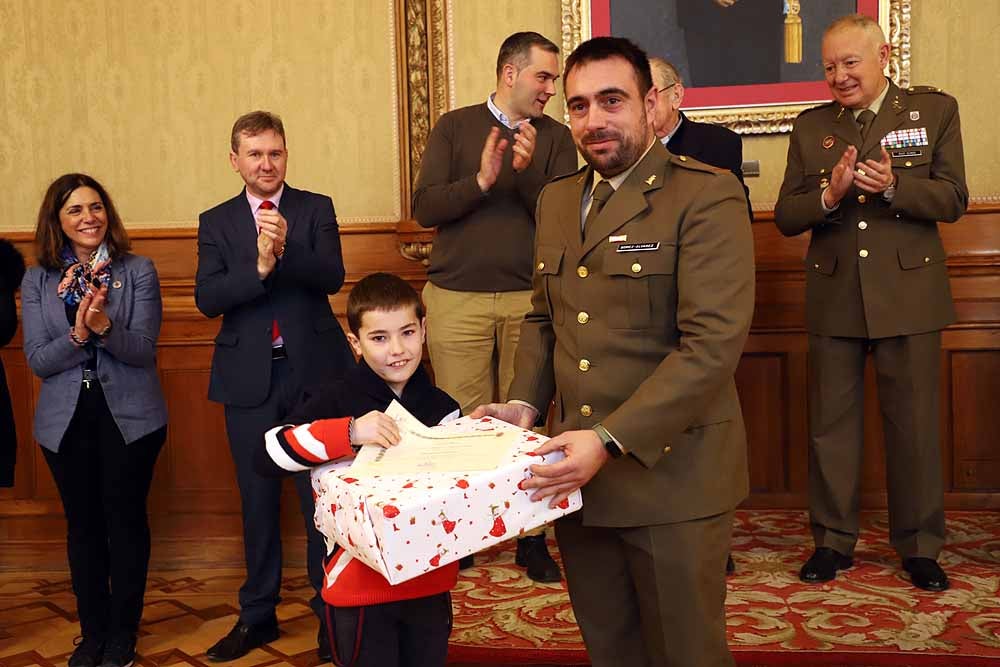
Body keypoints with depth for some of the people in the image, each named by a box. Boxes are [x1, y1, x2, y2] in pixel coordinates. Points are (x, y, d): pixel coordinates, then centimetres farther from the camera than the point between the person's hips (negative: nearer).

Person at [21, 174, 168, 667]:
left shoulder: (138, 271, -4)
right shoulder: (37, 281, 2)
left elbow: (143, 351, -11)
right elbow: (37, 361, -4)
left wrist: (105, 326, -30)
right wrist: (78, 334, -23)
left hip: (129, 417, -2)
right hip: (66, 421, 2)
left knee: (126, 521, 7)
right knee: (83, 525, 12)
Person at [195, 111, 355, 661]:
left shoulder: (316, 209, 3)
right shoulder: (215, 222, 6)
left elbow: (332, 277, -11)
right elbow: (206, 299, -6)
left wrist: (287, 249, -28)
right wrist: (259, 267, -21)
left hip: (313, 369, -1)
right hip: (249, 377, 2)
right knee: (257, 498, 12)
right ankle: (257, 614, 26)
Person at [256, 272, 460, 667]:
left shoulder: (442, 407, 1)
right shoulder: (334, 402, -13)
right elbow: (267, 457, -24)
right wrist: (349, 432, -33)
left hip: (430, 582, 4)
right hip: (359, 585, -4)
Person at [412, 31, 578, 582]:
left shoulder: (555, 137, 8)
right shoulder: (455, 127, 6)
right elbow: (424, 208, -2)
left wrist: (528, 173, -16)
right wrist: (481, 180, -16)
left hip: (529, 298, 1)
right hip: (457, 299, -1)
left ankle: (531, 537, 14)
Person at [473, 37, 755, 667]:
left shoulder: (707, 194, -11)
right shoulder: (556, 198, 12)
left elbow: (713, 343, -20)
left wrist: (611, 440, -24)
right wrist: (525, 402, 4)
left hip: (669, 470, -6)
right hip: (576, 472, 6)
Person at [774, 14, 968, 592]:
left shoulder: (935, 110, 2)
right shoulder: (810, 126, 6)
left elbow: (953, 200, -4)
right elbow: (786, 216, 2)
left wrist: (892, 185, -22)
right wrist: (829, 195, -18)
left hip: (908, 292, -2)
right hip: (834, 296, 2)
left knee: (915, 424, 6)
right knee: (831, 424, 8)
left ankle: (920, 545, 21)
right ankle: (834, 540, 22)